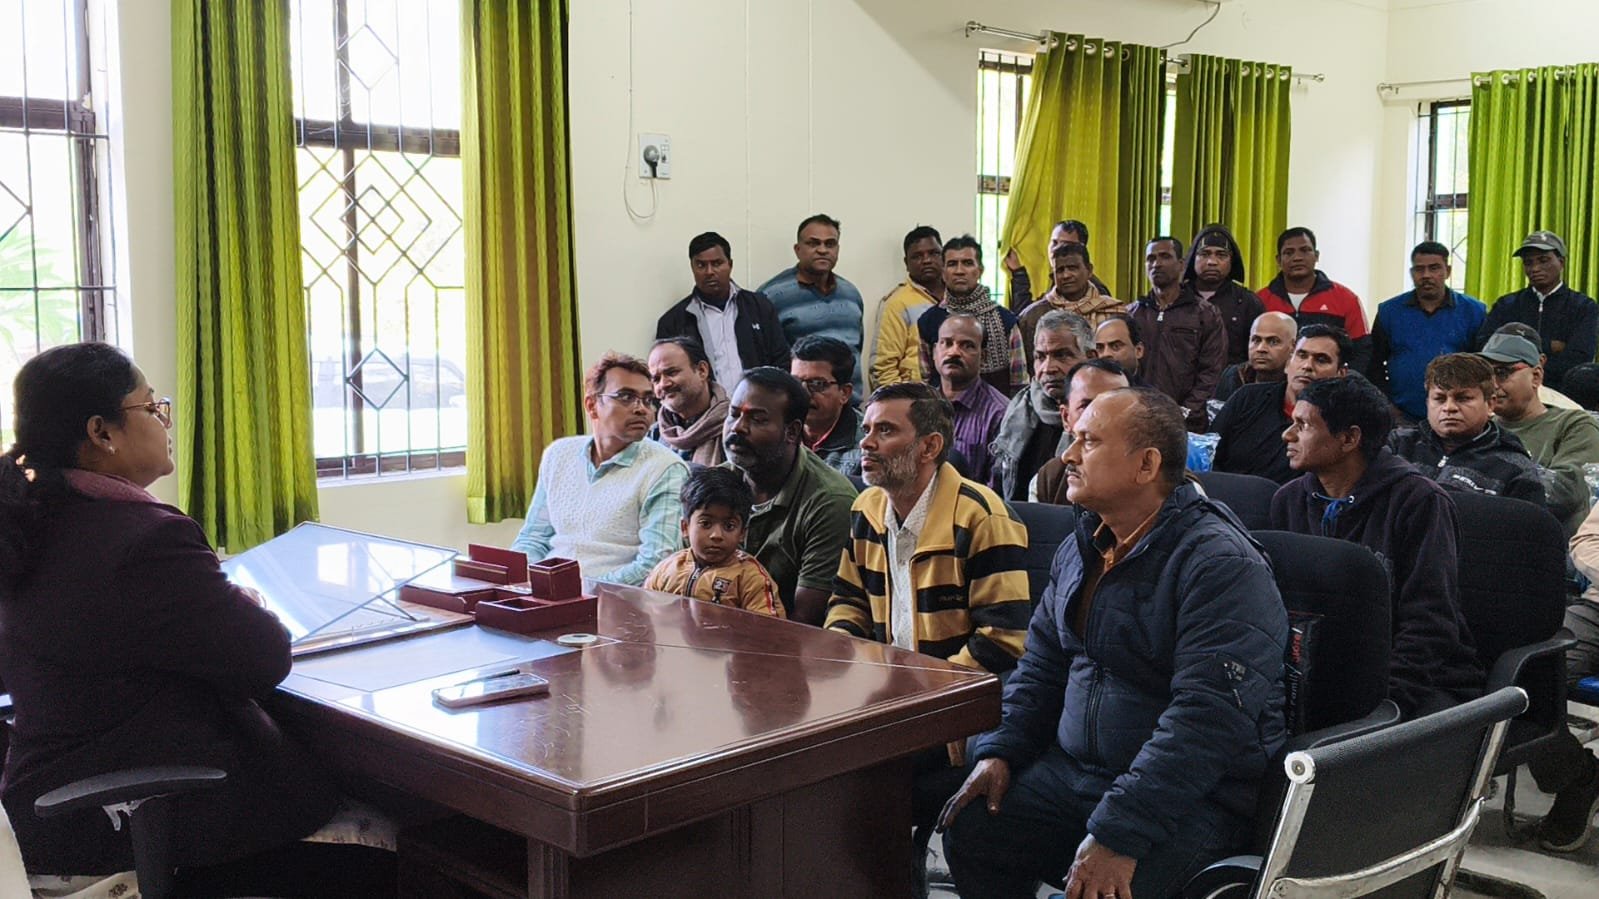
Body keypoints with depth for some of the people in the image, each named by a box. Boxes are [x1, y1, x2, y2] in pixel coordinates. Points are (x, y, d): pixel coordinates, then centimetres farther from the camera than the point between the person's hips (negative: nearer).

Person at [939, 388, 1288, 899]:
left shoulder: (1221, 566, -18)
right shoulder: (1079, 549, 10)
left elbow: (1208, 718, -26)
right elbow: (1042, 666, 18)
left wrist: (1118, 833, -30)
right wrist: (1000, 751, 2)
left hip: (1193, 795, -7)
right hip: (1075, 770, 8)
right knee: (969, 829, -8)